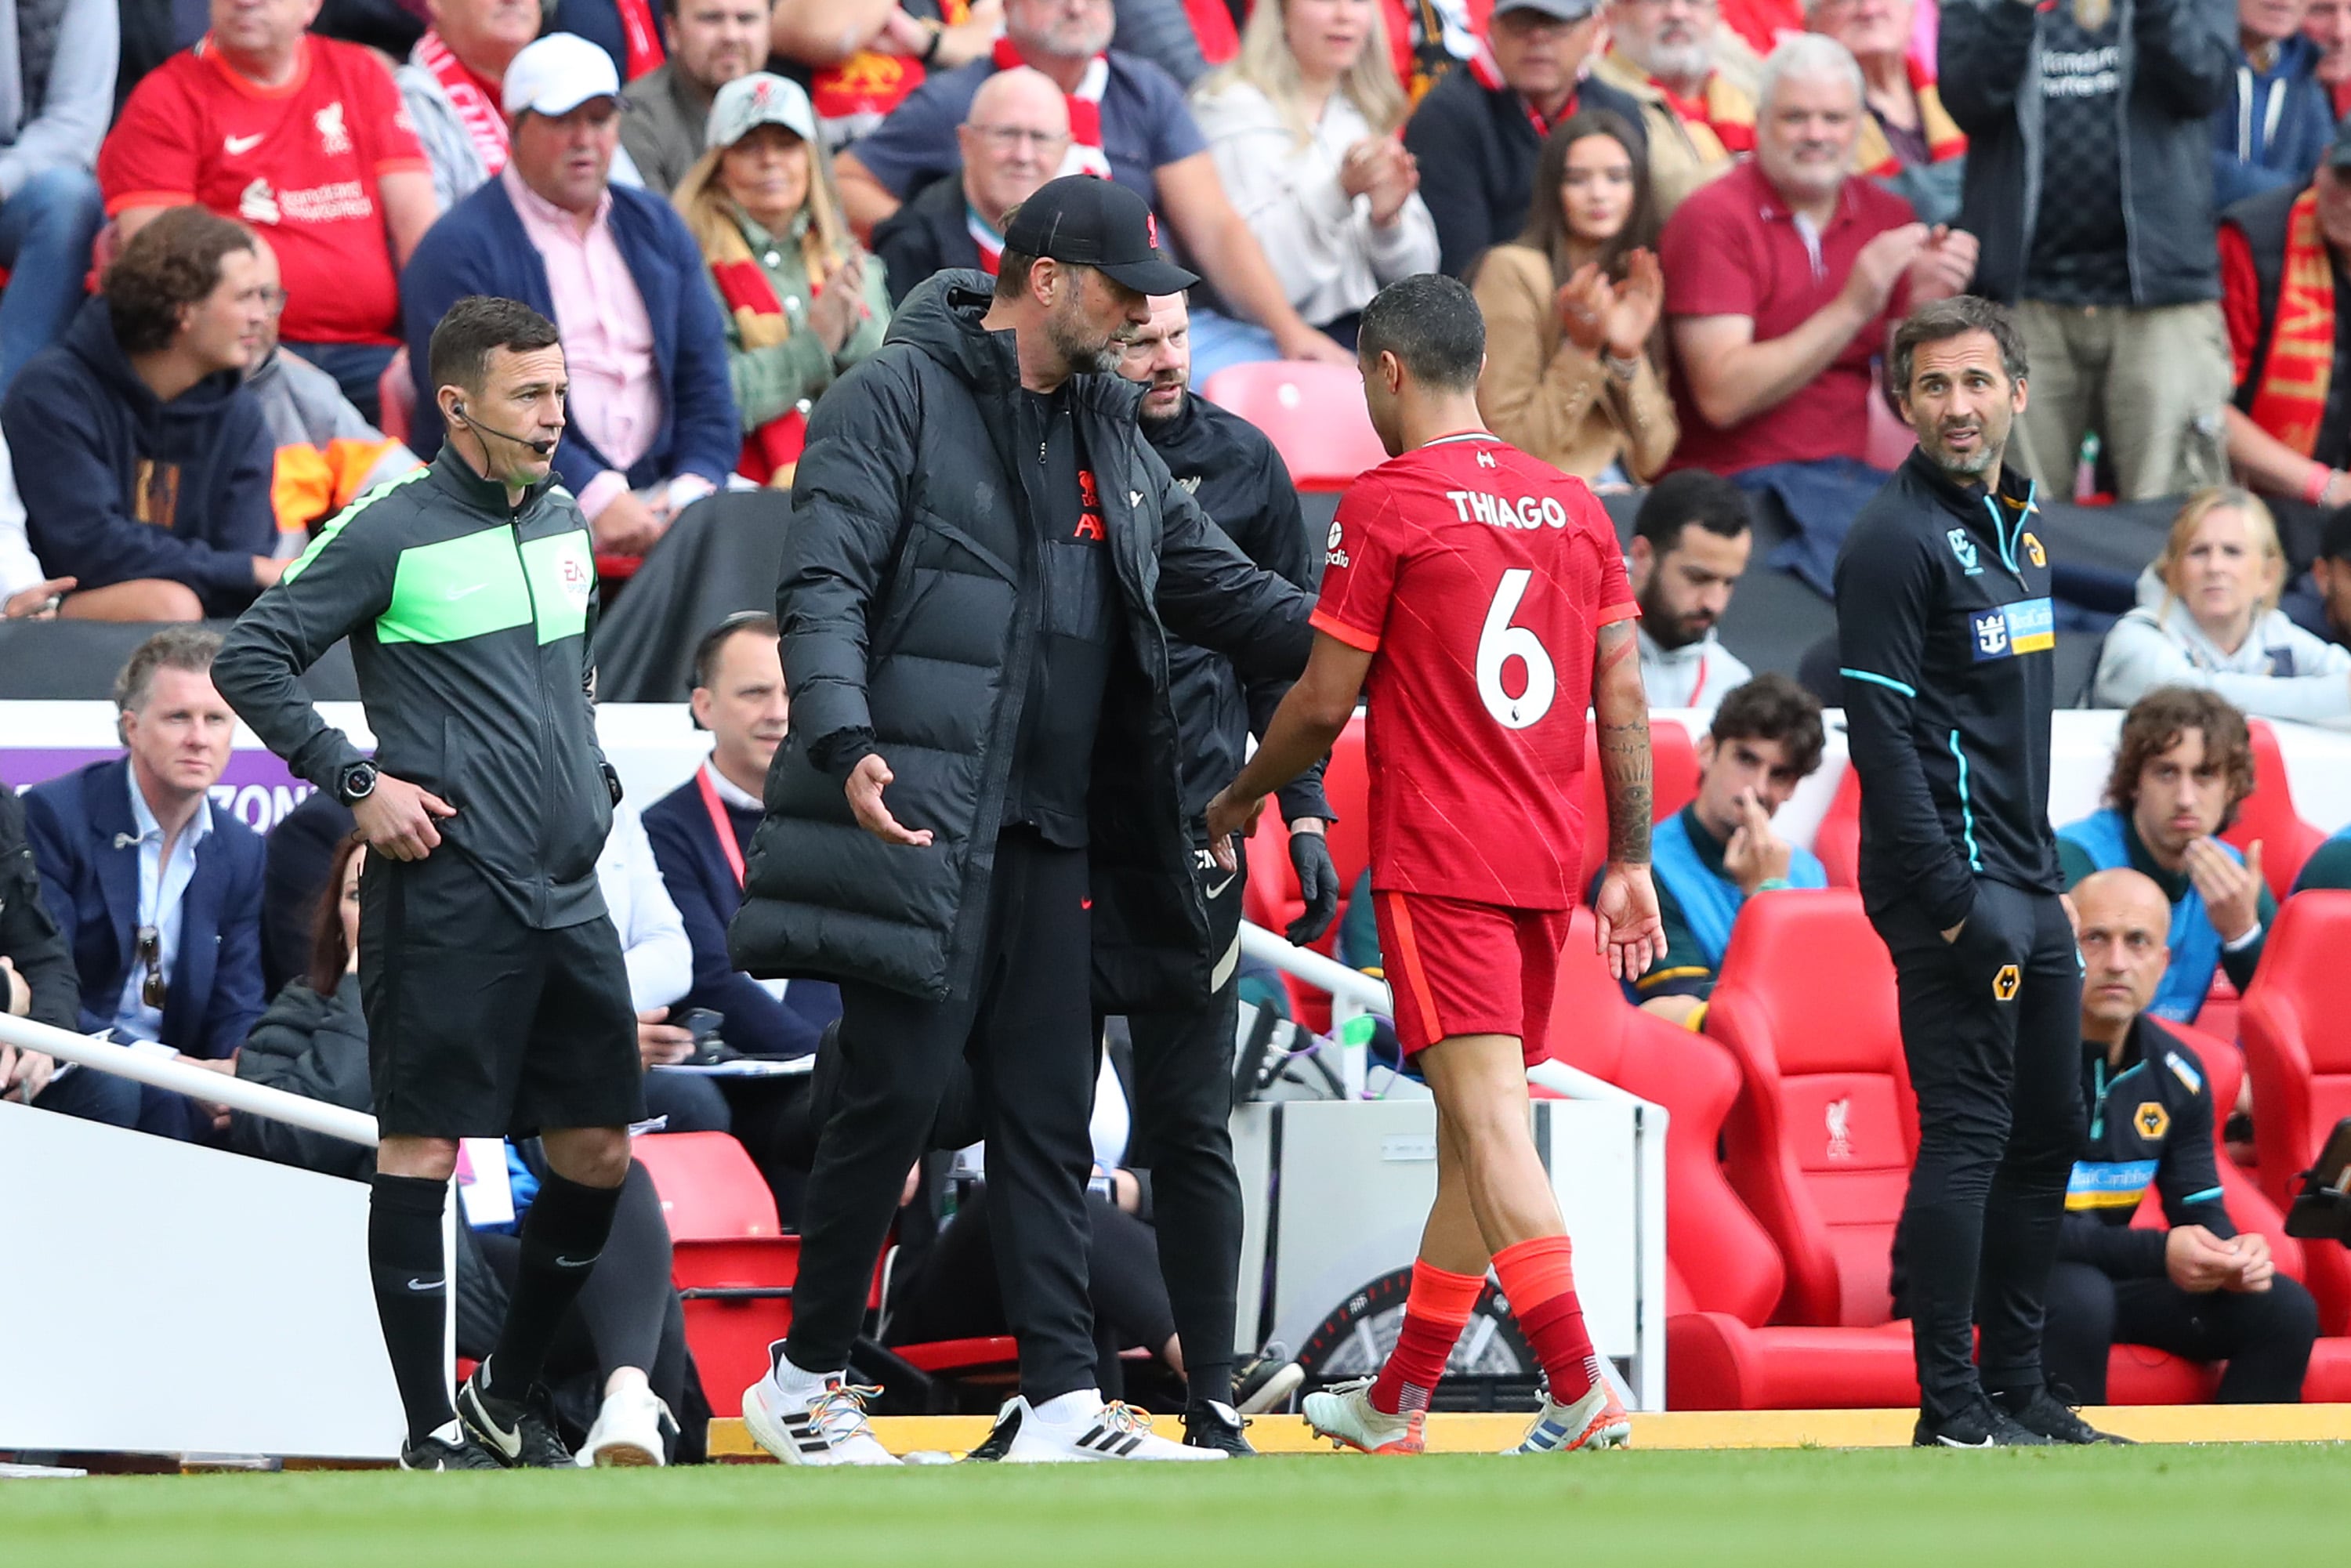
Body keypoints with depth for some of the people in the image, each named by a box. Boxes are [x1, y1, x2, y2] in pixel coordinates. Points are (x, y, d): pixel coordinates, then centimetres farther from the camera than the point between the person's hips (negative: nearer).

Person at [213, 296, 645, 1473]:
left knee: (598, 1154, 7)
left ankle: (511, 1396, 23)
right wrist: (355, 783, -10)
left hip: (567, 890, 7)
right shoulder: (392, 535, -7)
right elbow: (251, 658, -6)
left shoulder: (564, 523, 13)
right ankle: (432, 1430, 0)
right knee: (423, 1150, -4)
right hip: (446, 896, -7)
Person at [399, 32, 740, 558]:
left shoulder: (656, 228, 20)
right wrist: (594, 497, -22)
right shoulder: (459, 248, -1)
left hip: (656, 489, 6)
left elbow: (704, 378, 15)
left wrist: (694, 489, -5)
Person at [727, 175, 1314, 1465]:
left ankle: (1062, 1403, 5)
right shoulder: (898, 398, -4)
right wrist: (846, 742, -29)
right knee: (897, 1091, -7)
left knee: (1047, 1113, 5)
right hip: (917, 816, -7)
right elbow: (822, 584, -13)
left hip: (1053, 837, 7)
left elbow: (1223, 592, 21)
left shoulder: (1109, 438, 19)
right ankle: (803, 1380, 6)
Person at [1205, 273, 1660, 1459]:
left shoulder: (1387, 503, -6)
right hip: (1547, 861, 7)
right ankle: (1393, 1404, 22)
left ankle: (1582, 1393, -24)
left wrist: (1240, 800, 12)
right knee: (1472, 1126, 12)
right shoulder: (1574, 504, 12)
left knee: (1489, 1123, -12)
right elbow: (1624, 700, 10)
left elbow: (1324, 702, -5)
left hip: (1438, 860, -7)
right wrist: (1631, 863, 14)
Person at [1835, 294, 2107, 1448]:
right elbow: (1881, 733, -17)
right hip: (1953, 880, -9)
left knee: (2045, 1135, 11)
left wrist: (2041, 872, 17)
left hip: (2028, 883, 9)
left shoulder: (2016, 526, 17)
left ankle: (2016, 1390, 18)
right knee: (1968, 1134, -10)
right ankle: (1951, 1408, -9)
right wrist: (1952, 899, -21)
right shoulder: (1897, 539, -11)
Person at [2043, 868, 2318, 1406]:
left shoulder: (2176, 1073, 2)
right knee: (2079, 1299, -38)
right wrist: (2157, 1253, -31)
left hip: (2108, 1272, 7)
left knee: (2284, 1310, -6)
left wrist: (2231, 1256, -18)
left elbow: (2200, 1210, 8)